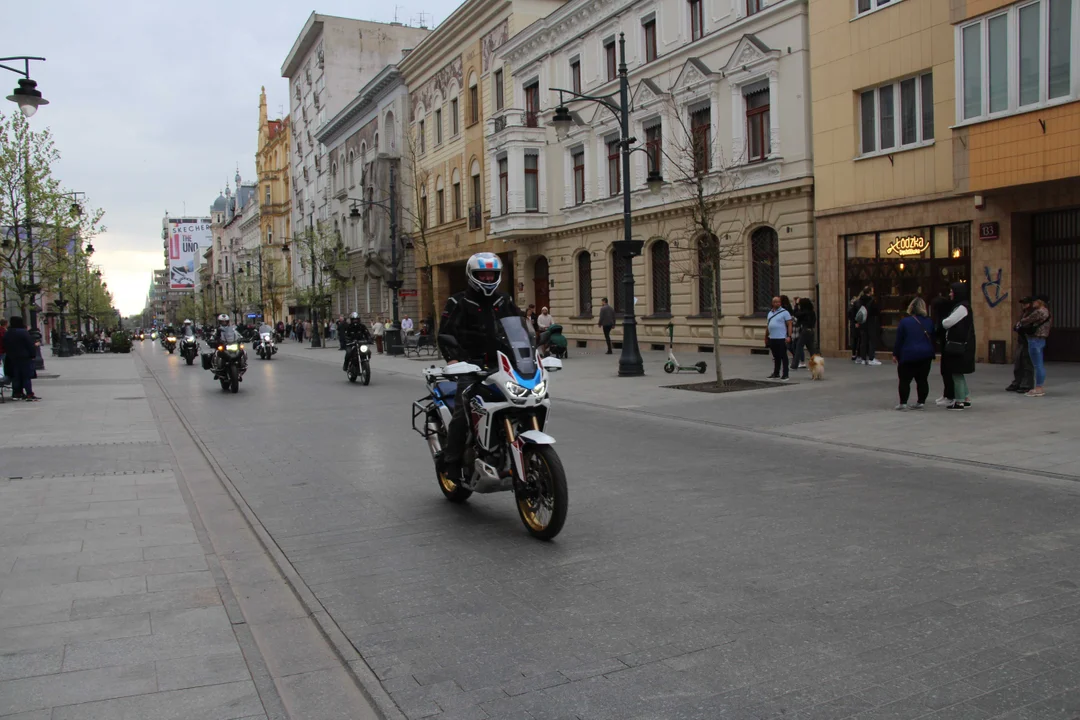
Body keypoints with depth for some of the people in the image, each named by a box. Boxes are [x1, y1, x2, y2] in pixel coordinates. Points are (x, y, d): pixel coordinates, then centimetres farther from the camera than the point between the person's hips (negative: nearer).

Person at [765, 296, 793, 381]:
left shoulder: (784, 312, -4)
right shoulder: (770, 313, 15)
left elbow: (789, 325, -7)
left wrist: (789, 336, -16)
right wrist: (766, 337, 21)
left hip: (781, 339, -6)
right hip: (772, 339, 6)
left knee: (783, 357, -3)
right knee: (775, 357, 13)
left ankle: (785, 375, 1)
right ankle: (776, 373, 22)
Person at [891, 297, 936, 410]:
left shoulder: (904, 322, -6)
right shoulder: (929, 322, 5)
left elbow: (898, 340, -5)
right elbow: (933, 339, 12)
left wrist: (895, 354, 3)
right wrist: (933, 353, 22)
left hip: (908, 355, -4)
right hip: (925, 355, 4)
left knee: (904, 380, 0)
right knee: (922, 380, 10)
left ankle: (903, 403, -3)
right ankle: (921, 402, 11)